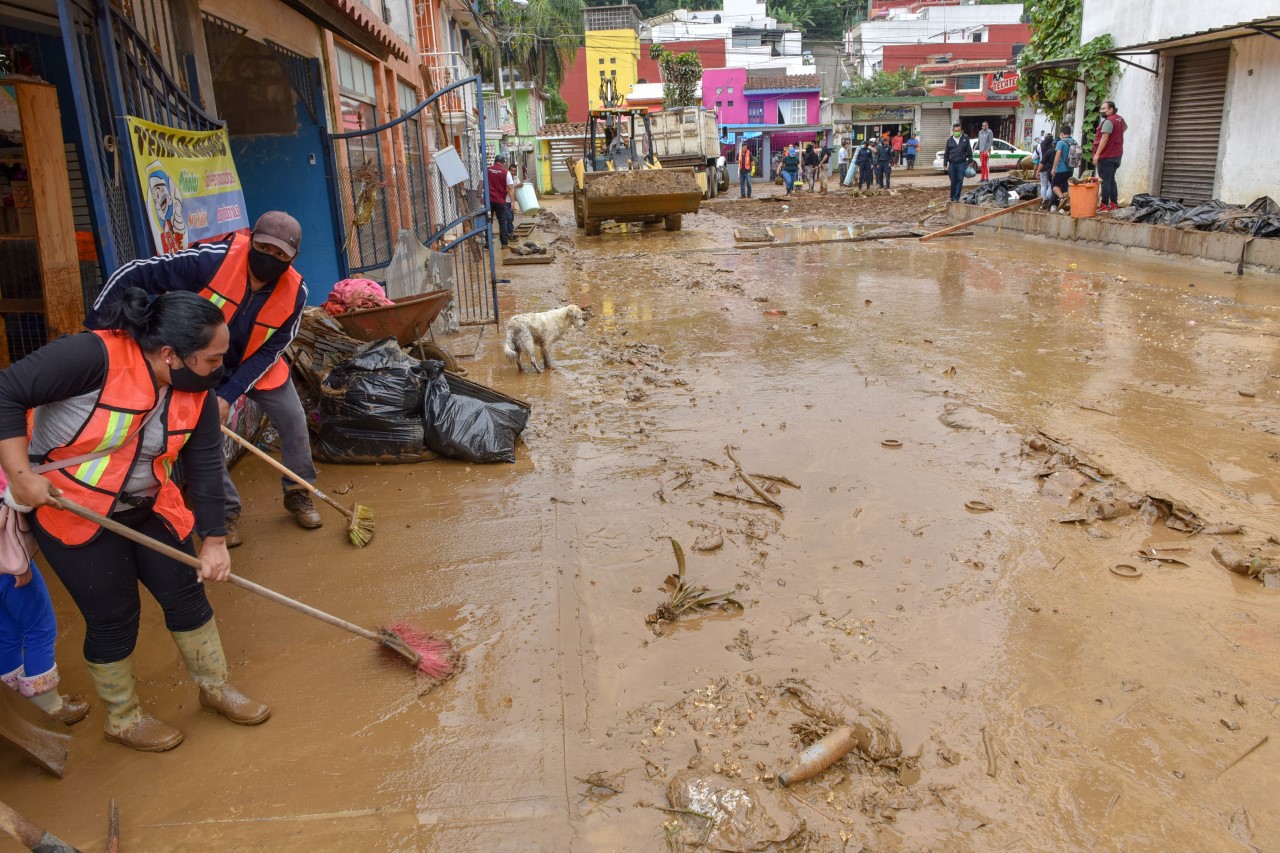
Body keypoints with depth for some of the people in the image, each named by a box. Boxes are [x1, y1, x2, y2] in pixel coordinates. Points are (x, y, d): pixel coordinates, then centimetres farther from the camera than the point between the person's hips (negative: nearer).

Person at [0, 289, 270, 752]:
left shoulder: (198, 393, -9)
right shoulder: (94, 356, -29)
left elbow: (205, 467, -5)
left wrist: (214, 541, -7)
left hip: (147, 508, 6)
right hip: (71, 508, -6)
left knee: (186, 592, 8)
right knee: (114, 615, 2)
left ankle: (215, 687, 29)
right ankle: (122, 718, 26)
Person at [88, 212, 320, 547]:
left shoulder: (294, 292, -23)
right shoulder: (213, 259, -34)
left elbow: (270, 352, -17)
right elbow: (132, 275, -29)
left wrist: (230, 394, -26)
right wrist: (95, 327, -30)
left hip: (255, 365, 3)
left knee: (294, 422, 0)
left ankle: (298, 494, 21)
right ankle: (226, 512, 10)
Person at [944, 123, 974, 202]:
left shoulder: (965, 138, 4)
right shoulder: (950, 140, 8)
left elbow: (969, 151, 7)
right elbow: (946, 153, 12)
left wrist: (970, 161, 5)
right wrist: (945, 164, 10)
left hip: (961, 163, -2)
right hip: (952, 163, 2)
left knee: (960, 180, -8)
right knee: (953, 181, 5)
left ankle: (956, 197, -6)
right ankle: (952, 197, 16)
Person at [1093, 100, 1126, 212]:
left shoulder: (1108, 121, -16)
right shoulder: (1120, 119, 14)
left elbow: (1104, 139, -22)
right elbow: (1125, 126, 37)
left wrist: (1097, 154, -21)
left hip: (1106, 156, -9)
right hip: (1117, 155, 9)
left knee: (1106, 181, -8)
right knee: (1111, 180, 15)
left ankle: (1104, 205, -9)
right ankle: (1114, 204, 15)